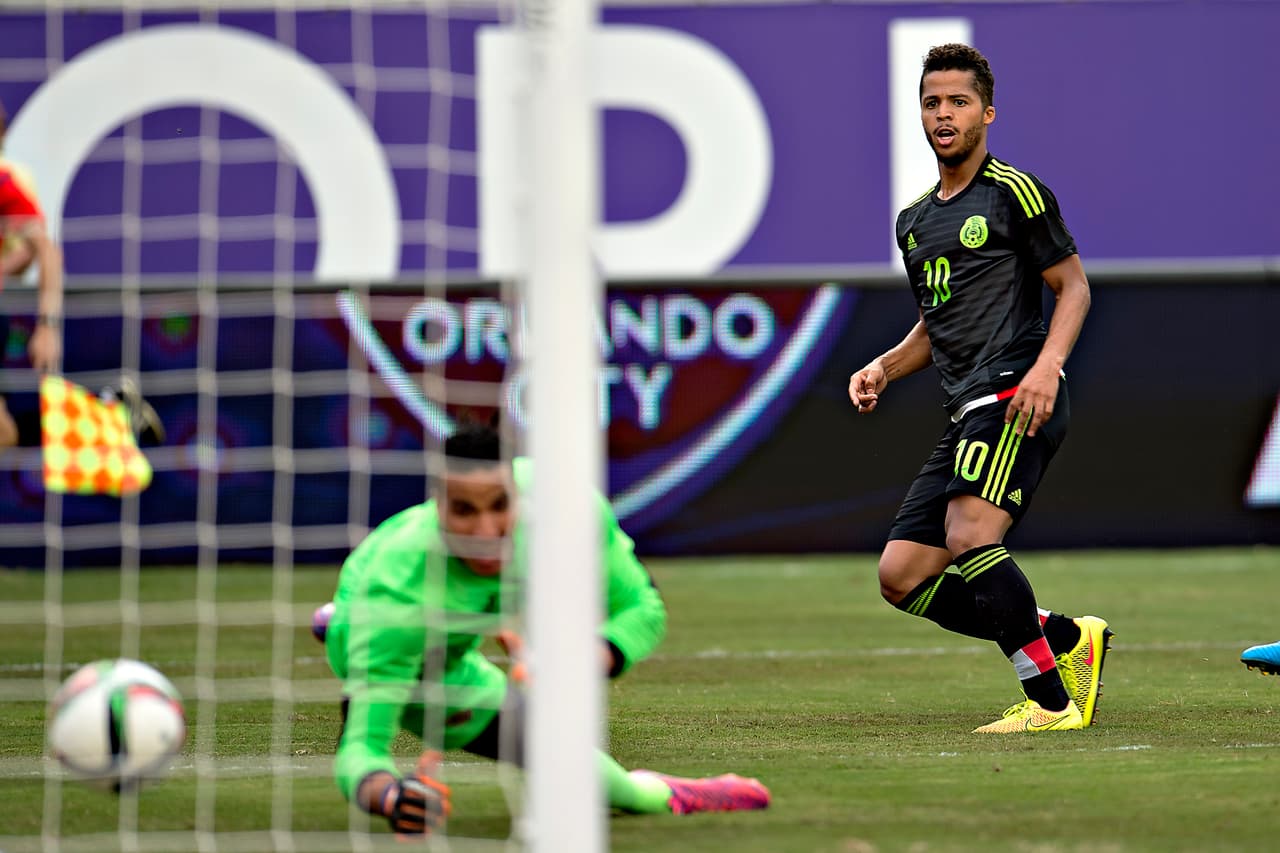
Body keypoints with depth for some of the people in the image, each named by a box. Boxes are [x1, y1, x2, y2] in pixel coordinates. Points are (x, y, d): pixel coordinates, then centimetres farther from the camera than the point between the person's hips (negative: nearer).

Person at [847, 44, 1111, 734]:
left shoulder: (1012, 192, -1)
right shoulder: (913, 222, 22)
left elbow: (1074, 286, -2)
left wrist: (1046, 366, -18)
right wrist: (884, 368, 13)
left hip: (1014, 396, -9)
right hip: (967, 414, 9)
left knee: (969, 541, -28)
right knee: (901, 578, 1)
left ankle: (1051, 701, -21)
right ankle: (1069, 639, 8)